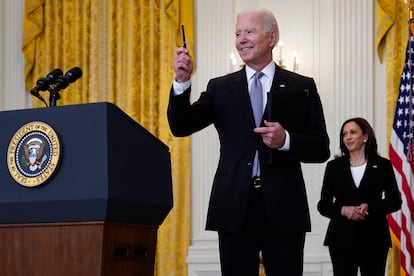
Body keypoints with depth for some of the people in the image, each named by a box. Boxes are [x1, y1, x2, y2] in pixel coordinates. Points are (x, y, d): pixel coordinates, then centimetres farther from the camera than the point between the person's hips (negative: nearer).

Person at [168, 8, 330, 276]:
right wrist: (182, 82, -11)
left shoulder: (301, 86, 6)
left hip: (283, 206, -1)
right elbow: (181, 127, 3)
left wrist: (286, 140, -17)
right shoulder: (221, 88, 11)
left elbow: (321, 149, 2)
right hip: (235, 206, 2)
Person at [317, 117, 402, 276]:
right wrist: (343, 210, -13)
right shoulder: (334, 166, 8)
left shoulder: (382, 165, 5)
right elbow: (323, 204, 7)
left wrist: (370, 207, -13)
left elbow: (395, 201, 5)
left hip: (374, 238, -1)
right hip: (342, 239, 1)